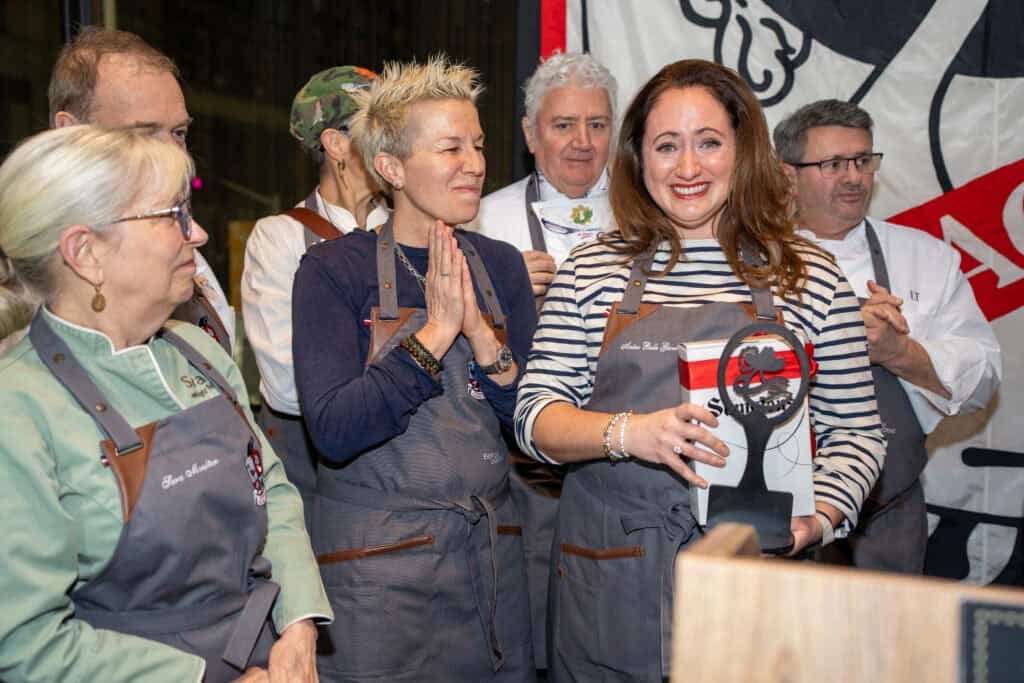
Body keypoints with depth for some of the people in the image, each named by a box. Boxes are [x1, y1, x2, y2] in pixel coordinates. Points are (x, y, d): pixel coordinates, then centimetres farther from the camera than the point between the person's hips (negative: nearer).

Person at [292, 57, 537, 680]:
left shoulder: (501, 264, 4)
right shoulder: (335, 268, -9)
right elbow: (334, 431, -19)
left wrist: (480, 335, -15)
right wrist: (435, 332, -21)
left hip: (493, 551, 5)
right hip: (377, 563, -4)